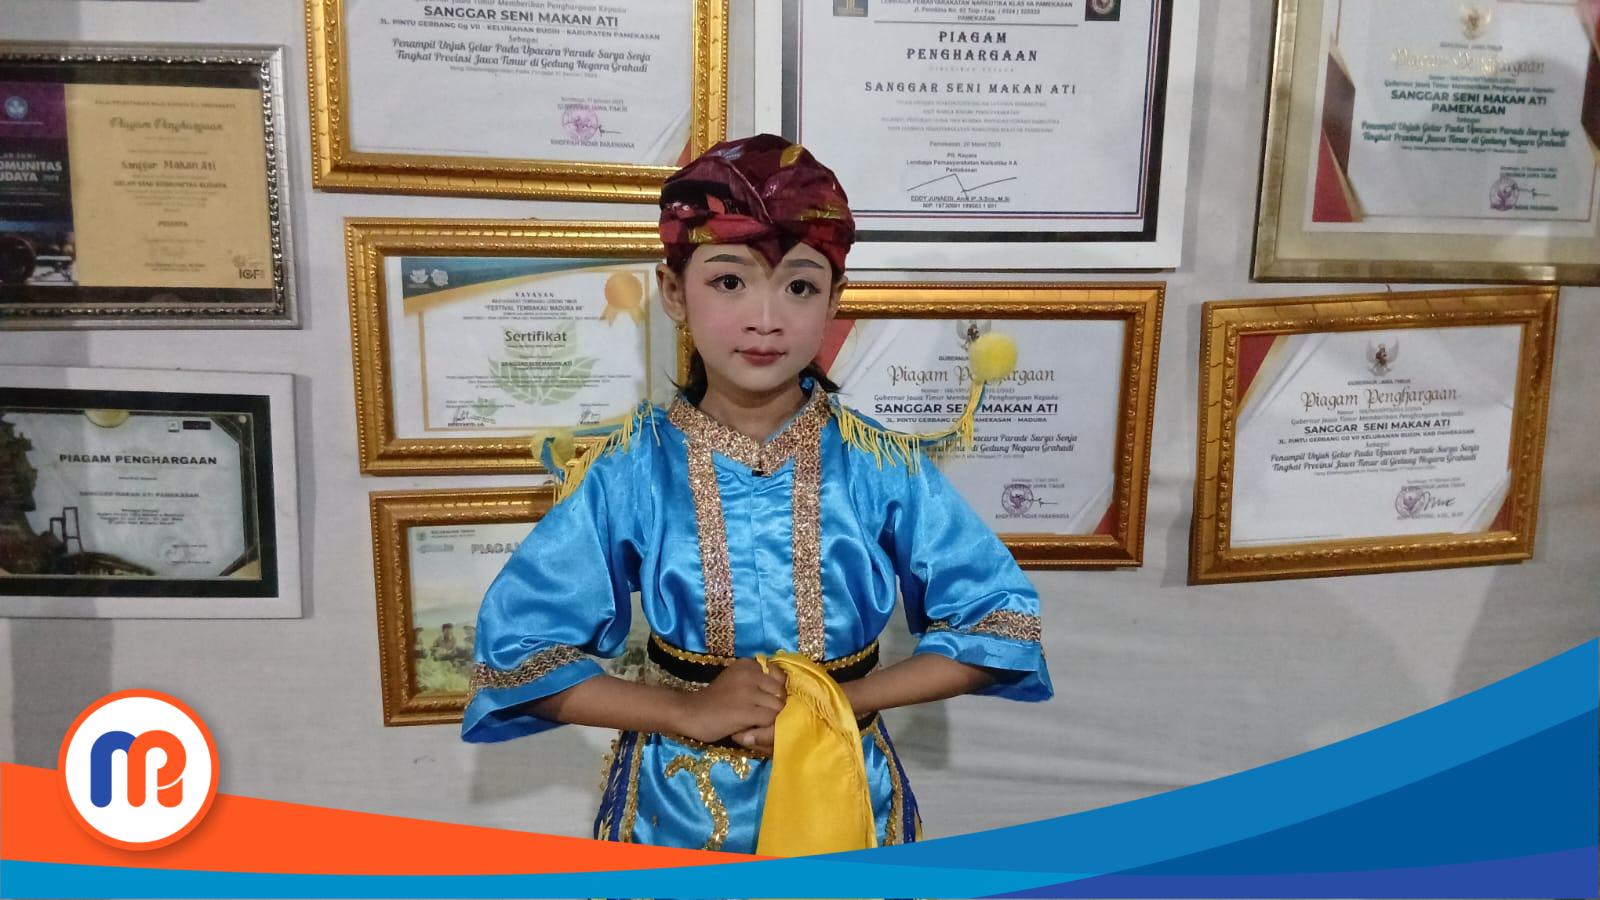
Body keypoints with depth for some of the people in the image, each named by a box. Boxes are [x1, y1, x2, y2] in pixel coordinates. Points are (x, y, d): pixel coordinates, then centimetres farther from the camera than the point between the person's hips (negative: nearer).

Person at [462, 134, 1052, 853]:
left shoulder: (881, 465, -12)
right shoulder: (630, 468, -13)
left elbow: (1003, 617, -8)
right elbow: (515, 645, -11)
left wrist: (843, 699, -18)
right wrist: (689, 712, -20)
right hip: (677, 807, 0)